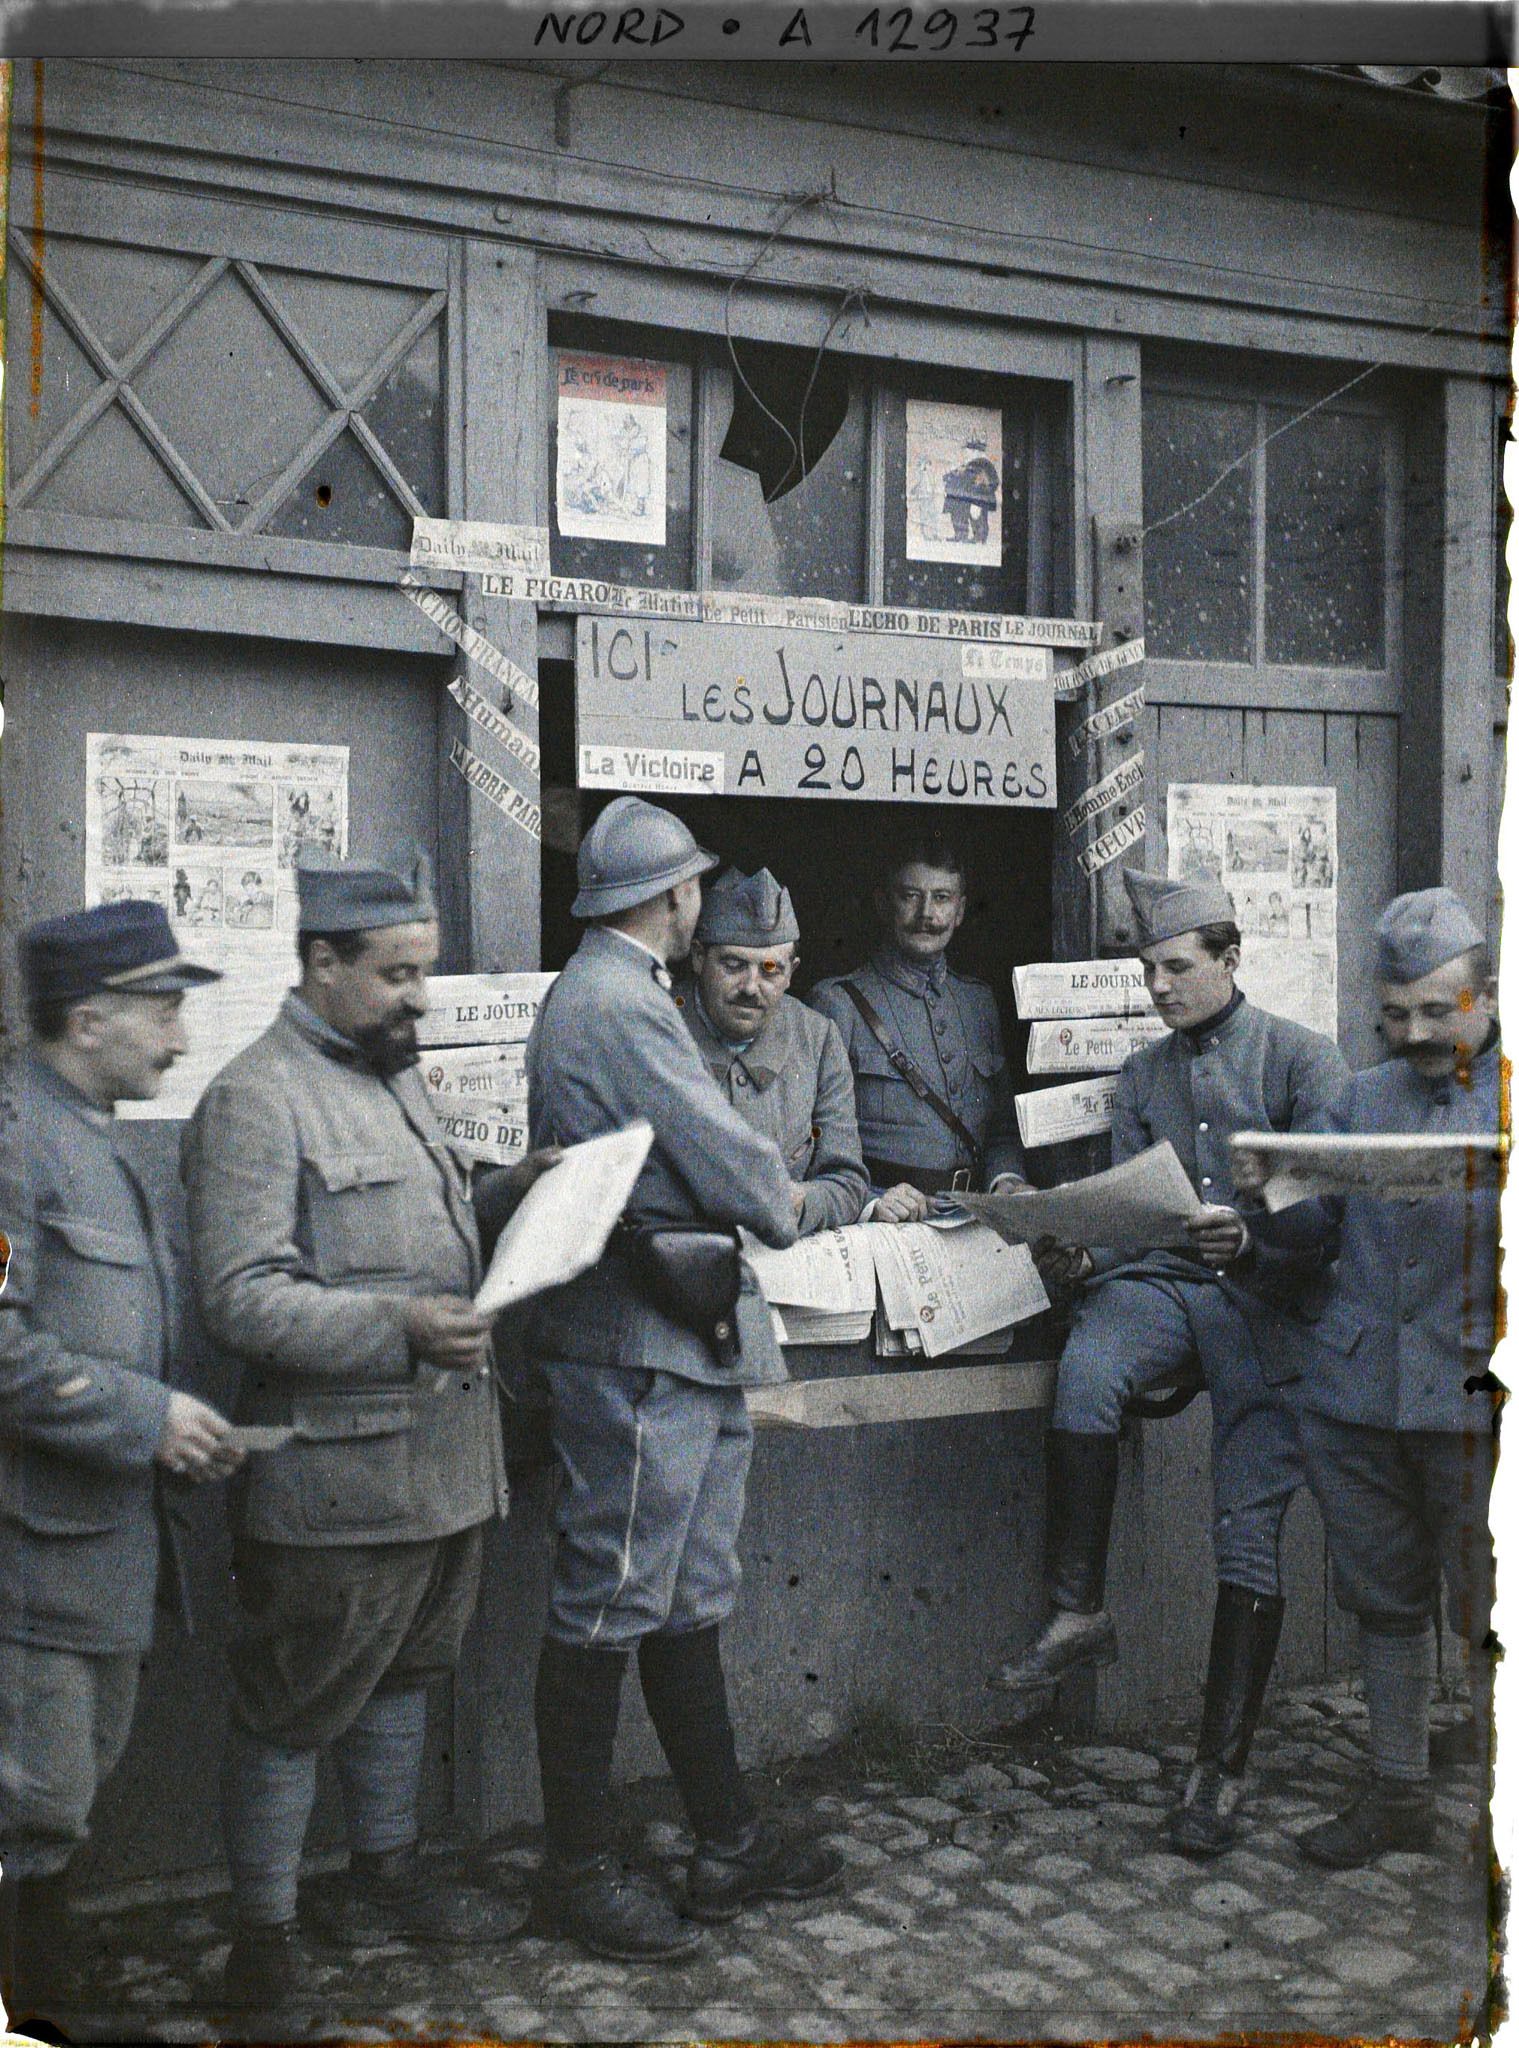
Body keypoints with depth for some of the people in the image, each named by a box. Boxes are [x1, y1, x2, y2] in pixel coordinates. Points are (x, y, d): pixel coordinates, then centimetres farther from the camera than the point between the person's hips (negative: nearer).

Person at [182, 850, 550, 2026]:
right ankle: (264, 1934, 20)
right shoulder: (257, 1100, -14)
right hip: (336, 1474, -9)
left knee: (403, 1675, 22)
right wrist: (401, 1329, -30)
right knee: (293, 1709, 5)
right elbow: (243, 1299, -21)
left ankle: (386, 1875, 39)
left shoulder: (399, 1080, 15)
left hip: (444, 1453, 9)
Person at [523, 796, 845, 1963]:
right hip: (640, 1350, -11)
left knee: (689, 1602, 16)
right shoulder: (617, 1005, -16)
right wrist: (781, 1209, 3)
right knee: (609, 1606, 0)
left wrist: (757, 1189, 6)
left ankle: (729, 1843, 26)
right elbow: (732, 1166, -16)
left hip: (690, 1346, 11)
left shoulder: (619, 993, 18)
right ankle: (580, 1870, 13)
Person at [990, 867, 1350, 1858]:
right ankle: (1079, 1610, -23)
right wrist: (1081, 1249, -7)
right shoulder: (1143, 1075, 19)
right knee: (1086, 1369, -32)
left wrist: (1250, 1238, -23)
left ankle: (1223, 1766, -1)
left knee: (1250, 1525, -9)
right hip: (1159, 1279, 3)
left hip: (1266, 1295, -3)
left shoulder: (1302, 1057, 5)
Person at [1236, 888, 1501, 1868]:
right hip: (1356, 1394, 4)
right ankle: (1399, 1793, 30)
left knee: (1490, 1615, 2)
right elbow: (1308, 1226, 9)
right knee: (1387, 1603, 15)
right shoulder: (1364, 1100, 13)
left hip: (1479, 1399, -4)